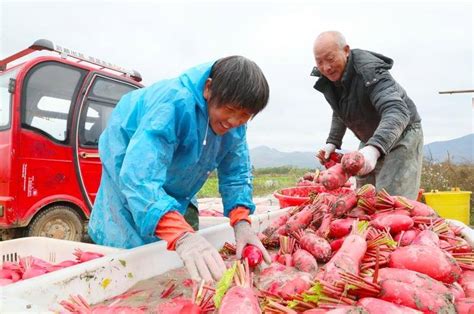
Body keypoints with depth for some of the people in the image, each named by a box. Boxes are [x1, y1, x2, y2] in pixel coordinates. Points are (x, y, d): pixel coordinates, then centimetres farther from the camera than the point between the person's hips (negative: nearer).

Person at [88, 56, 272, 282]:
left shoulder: (235, 121, -16)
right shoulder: (173, 103, -39)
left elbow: (236, 173, -12)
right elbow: (140, 177, -50)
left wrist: (241, 222, -28)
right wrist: (181, 236, -63)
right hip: (132, 167, -6)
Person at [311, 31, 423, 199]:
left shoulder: (369, 71, -29)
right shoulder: (327, 78, -5)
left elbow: (397, 112, -43)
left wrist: (374, 148, -59)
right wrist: (333, 142, 0)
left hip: (401, 135, -7)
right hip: (371, 140, 7)